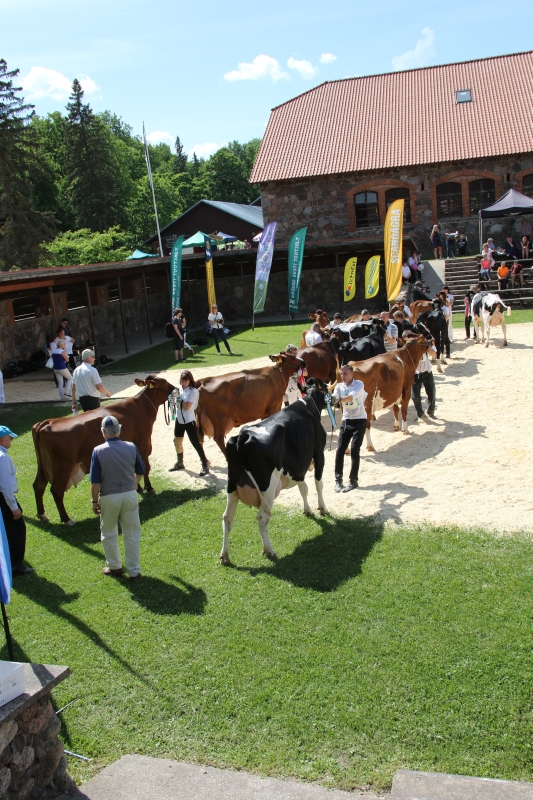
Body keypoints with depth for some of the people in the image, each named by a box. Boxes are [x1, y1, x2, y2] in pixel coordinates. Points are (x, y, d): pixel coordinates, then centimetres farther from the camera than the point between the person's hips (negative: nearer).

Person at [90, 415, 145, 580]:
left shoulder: (98, 451, -14)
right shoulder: (131, 447, -6)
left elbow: (95, 482, -13)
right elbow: (140, 472, 6)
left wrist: (95, 501, 0)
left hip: (108, 498, -2)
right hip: (130, 495, 2)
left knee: (108, 534, 19)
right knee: (132, 534, 12)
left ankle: (114, 566, 30)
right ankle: (134, 571, 17)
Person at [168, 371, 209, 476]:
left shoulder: (193, 391, -17)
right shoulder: (179, 388, 3)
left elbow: (187, 407, -24)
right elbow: (174, 403, 8)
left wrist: (178, 397, -21)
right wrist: (173, 397, -12)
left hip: (189, 421, -7)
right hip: (179, 419, 7)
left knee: (195, 443, -7)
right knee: (177, 441, 18)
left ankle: (205, 466, -1)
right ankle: (179, 463, 37)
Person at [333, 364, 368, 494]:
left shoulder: (359, 384, -13)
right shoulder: (339, 386, 1)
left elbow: (351, 396, -32)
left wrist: (339, 400, -50)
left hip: (359, 421, -4)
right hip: (346, 421, 4)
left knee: (354, 450, -9)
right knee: (340, 450, -3)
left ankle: (353, 480, 1)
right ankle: (338, 480, 6)